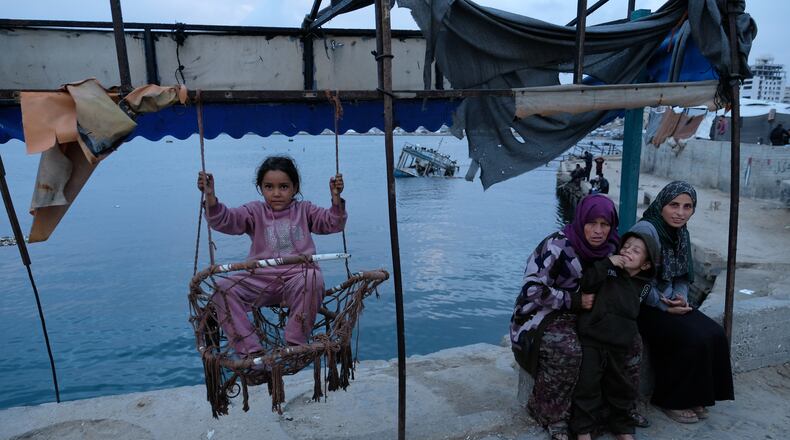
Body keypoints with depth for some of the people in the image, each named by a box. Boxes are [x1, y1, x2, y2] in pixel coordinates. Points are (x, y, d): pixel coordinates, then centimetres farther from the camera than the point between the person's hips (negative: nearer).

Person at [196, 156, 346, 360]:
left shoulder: (304, 210, 15)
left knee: (312, 279, -36)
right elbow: (226, 220, -2)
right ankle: (250, 349, -19)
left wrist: (336, 198, -12)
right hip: (261, 280, 2)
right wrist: (210, 197, -20)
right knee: (222, 288, -19)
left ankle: (295, 343, -23)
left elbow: (332, 223, 6)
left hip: (298, 276, -2)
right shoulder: (255, 212, 13)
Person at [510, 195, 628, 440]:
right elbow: (532, 289, -22)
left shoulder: (609, 249, 1)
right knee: (568, 350, -35)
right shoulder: (557, 245, -20)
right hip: (540, 315, -6)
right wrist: (575, 300, -22)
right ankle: (551, 416, -13)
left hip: (581, 316, 7)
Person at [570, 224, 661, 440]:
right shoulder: (608, 270, -1)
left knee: (621, 386, 14)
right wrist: (607, 263, -19)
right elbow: (585, 283, -16)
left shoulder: (643, 284, 10)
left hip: (620, 345, 4)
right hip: (591, 339, -3)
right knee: (587, 384, -1)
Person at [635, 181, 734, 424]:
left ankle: (693, 396, 12)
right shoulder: (647, 229, -20)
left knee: (715, 334, -6)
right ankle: (670, 400, 1)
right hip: (645, 307, -8)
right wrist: (664, 305, -18)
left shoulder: (681, 233, 7)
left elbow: (682, 276, 13)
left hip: (670, 302, 8)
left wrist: (681, 298, -7)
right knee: (693, 339, -20)